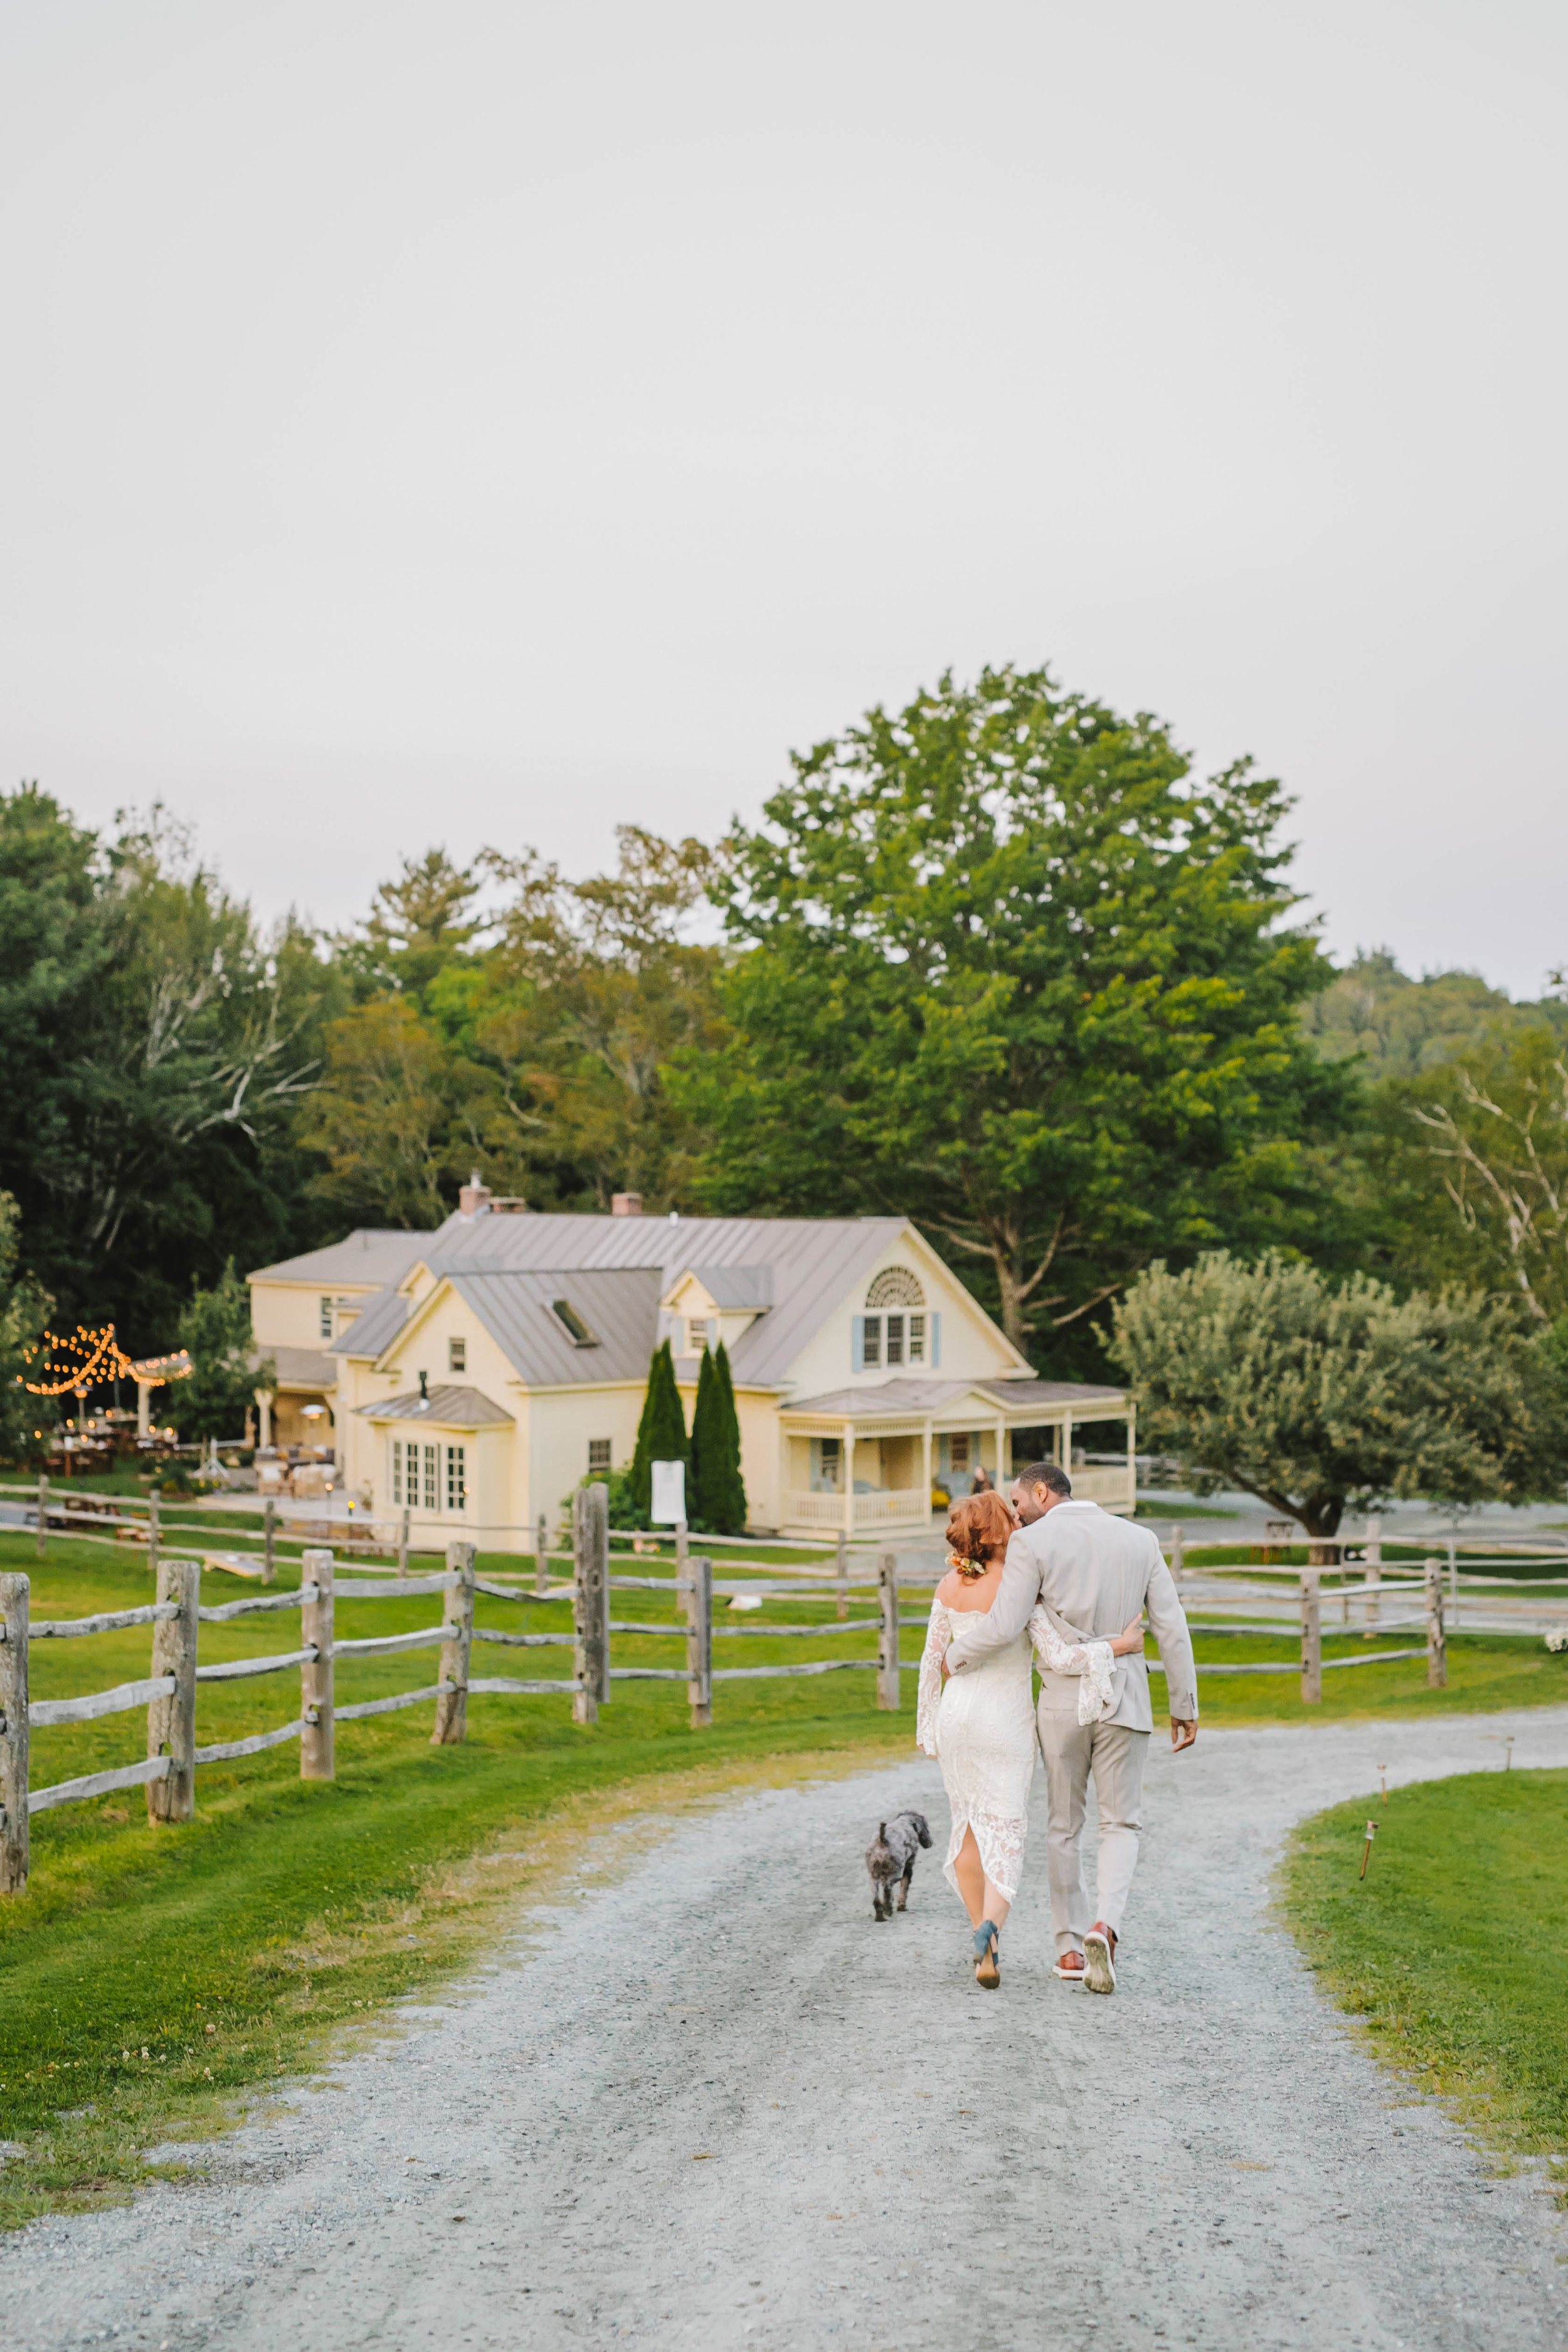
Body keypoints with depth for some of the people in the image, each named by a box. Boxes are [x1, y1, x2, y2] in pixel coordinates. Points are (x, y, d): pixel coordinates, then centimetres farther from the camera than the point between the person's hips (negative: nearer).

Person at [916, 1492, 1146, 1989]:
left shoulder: (950, 1587, 0)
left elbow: (932, 1660, 7)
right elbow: (1057, 1658, -20)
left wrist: (928, 1724, 17)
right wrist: (1120, 1645, -12)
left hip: (957, 1713, 4)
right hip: (1006, 1722, -4)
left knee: (969, 1825, 17)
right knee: (1005, 1833, 0)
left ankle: (982, 1936, 19)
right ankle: (990, 1925, -24)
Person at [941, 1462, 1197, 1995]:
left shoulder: (1032, 1543, -7)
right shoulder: (1139, 1540, 5)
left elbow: (1003, 1627, -17)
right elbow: (1172, 1627, 3)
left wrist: (955, 1657, 2)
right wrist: (1184, 1706, 10)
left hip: (1063, 1702, -1)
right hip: (1124, 1701, 1)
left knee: (1064, 1825, 15)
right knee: (1121, 1824, 9)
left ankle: (1070, 1945, 17)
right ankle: (1106, 1924, -15)